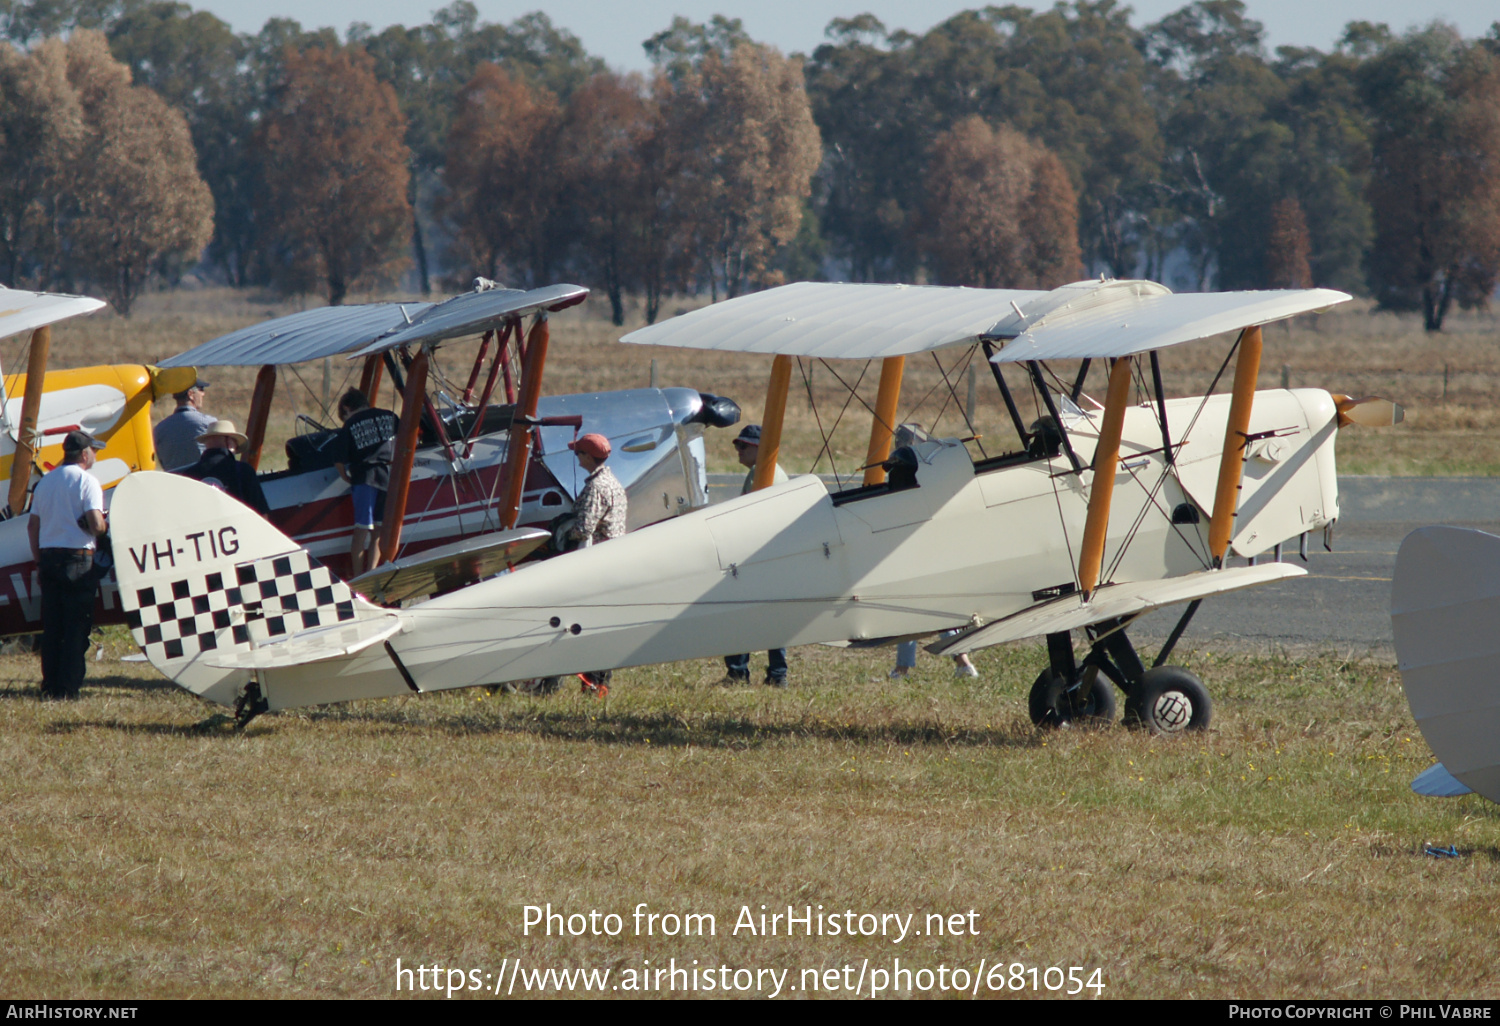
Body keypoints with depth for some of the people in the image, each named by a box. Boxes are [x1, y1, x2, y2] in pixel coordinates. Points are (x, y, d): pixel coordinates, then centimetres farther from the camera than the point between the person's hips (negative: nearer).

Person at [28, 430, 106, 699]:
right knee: (77, 627, -2)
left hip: (48, 556, 6)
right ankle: (69, 687, -5)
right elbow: (96, 524, -18)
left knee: (51, 627, 10)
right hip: (77, 559, -6)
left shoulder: (45, 481, 12)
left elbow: (32, 526, 13)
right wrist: (102, 526, 5)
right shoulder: (86, 480, -8)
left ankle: (50, 686, 11)